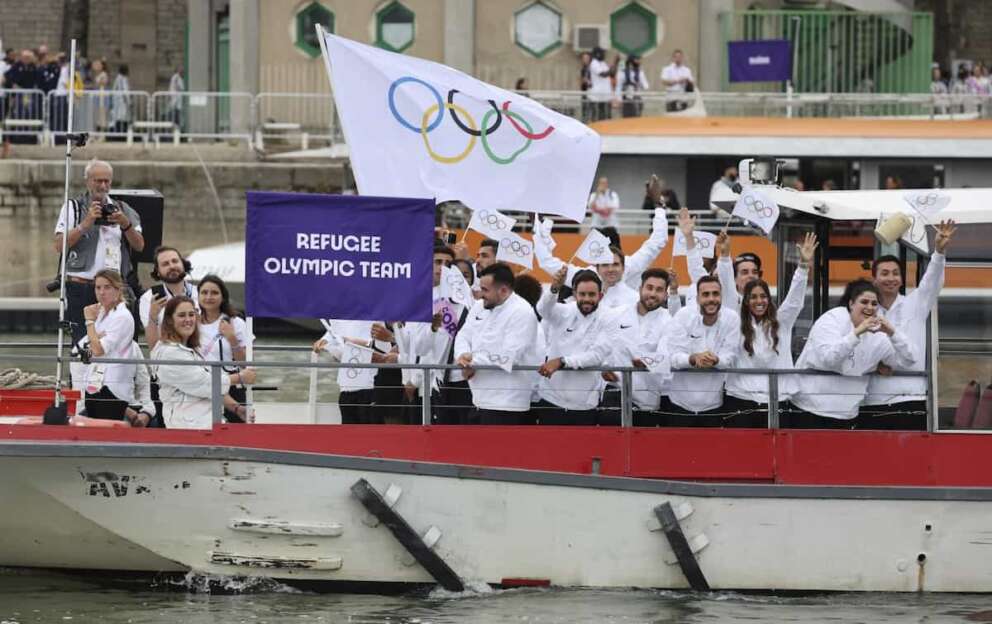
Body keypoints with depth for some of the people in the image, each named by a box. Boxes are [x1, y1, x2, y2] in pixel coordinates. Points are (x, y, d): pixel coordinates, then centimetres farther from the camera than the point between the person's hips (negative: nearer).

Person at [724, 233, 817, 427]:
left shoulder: (781, 322, 11)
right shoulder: (738, 324, 6)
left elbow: (795, 299, 0)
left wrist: (804, 264, -13)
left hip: (775, 400, 1)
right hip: (741, 399, -1)